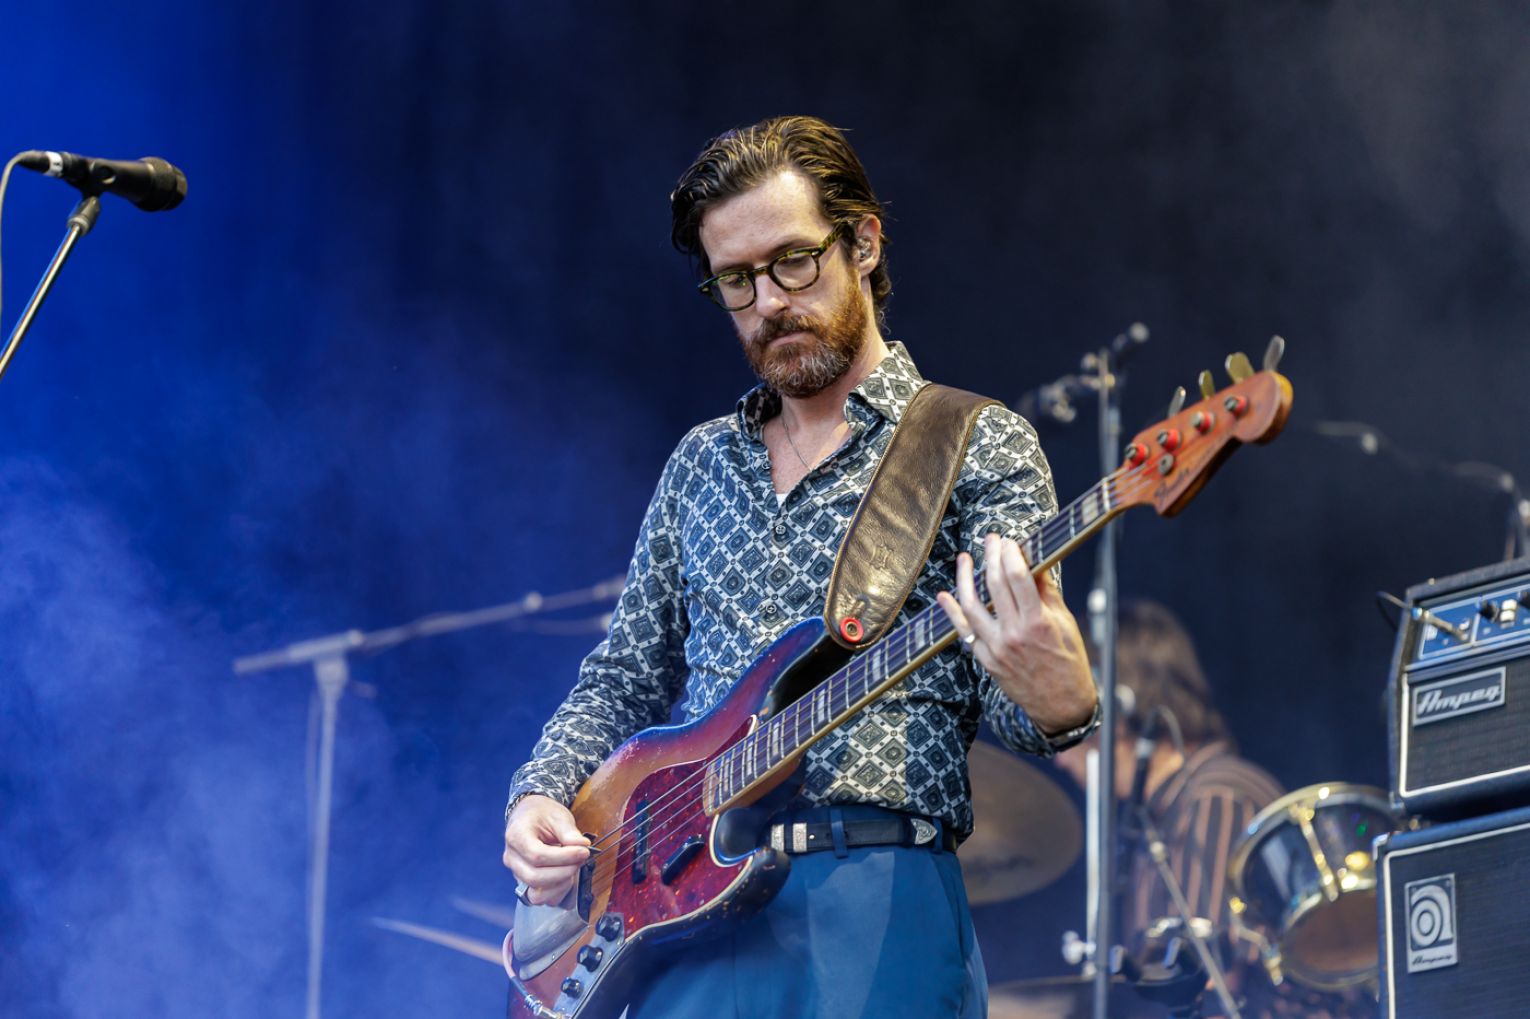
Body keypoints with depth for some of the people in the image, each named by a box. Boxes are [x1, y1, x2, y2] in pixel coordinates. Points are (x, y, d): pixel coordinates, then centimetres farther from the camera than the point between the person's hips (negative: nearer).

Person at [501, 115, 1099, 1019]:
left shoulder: (979, 447, 3)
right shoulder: (703, 462, 20)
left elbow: (1007, 700, -6)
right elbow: (626, 676, 24)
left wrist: (1055, 703, -30)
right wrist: (542, 795, 5)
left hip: (872, 904, -4)